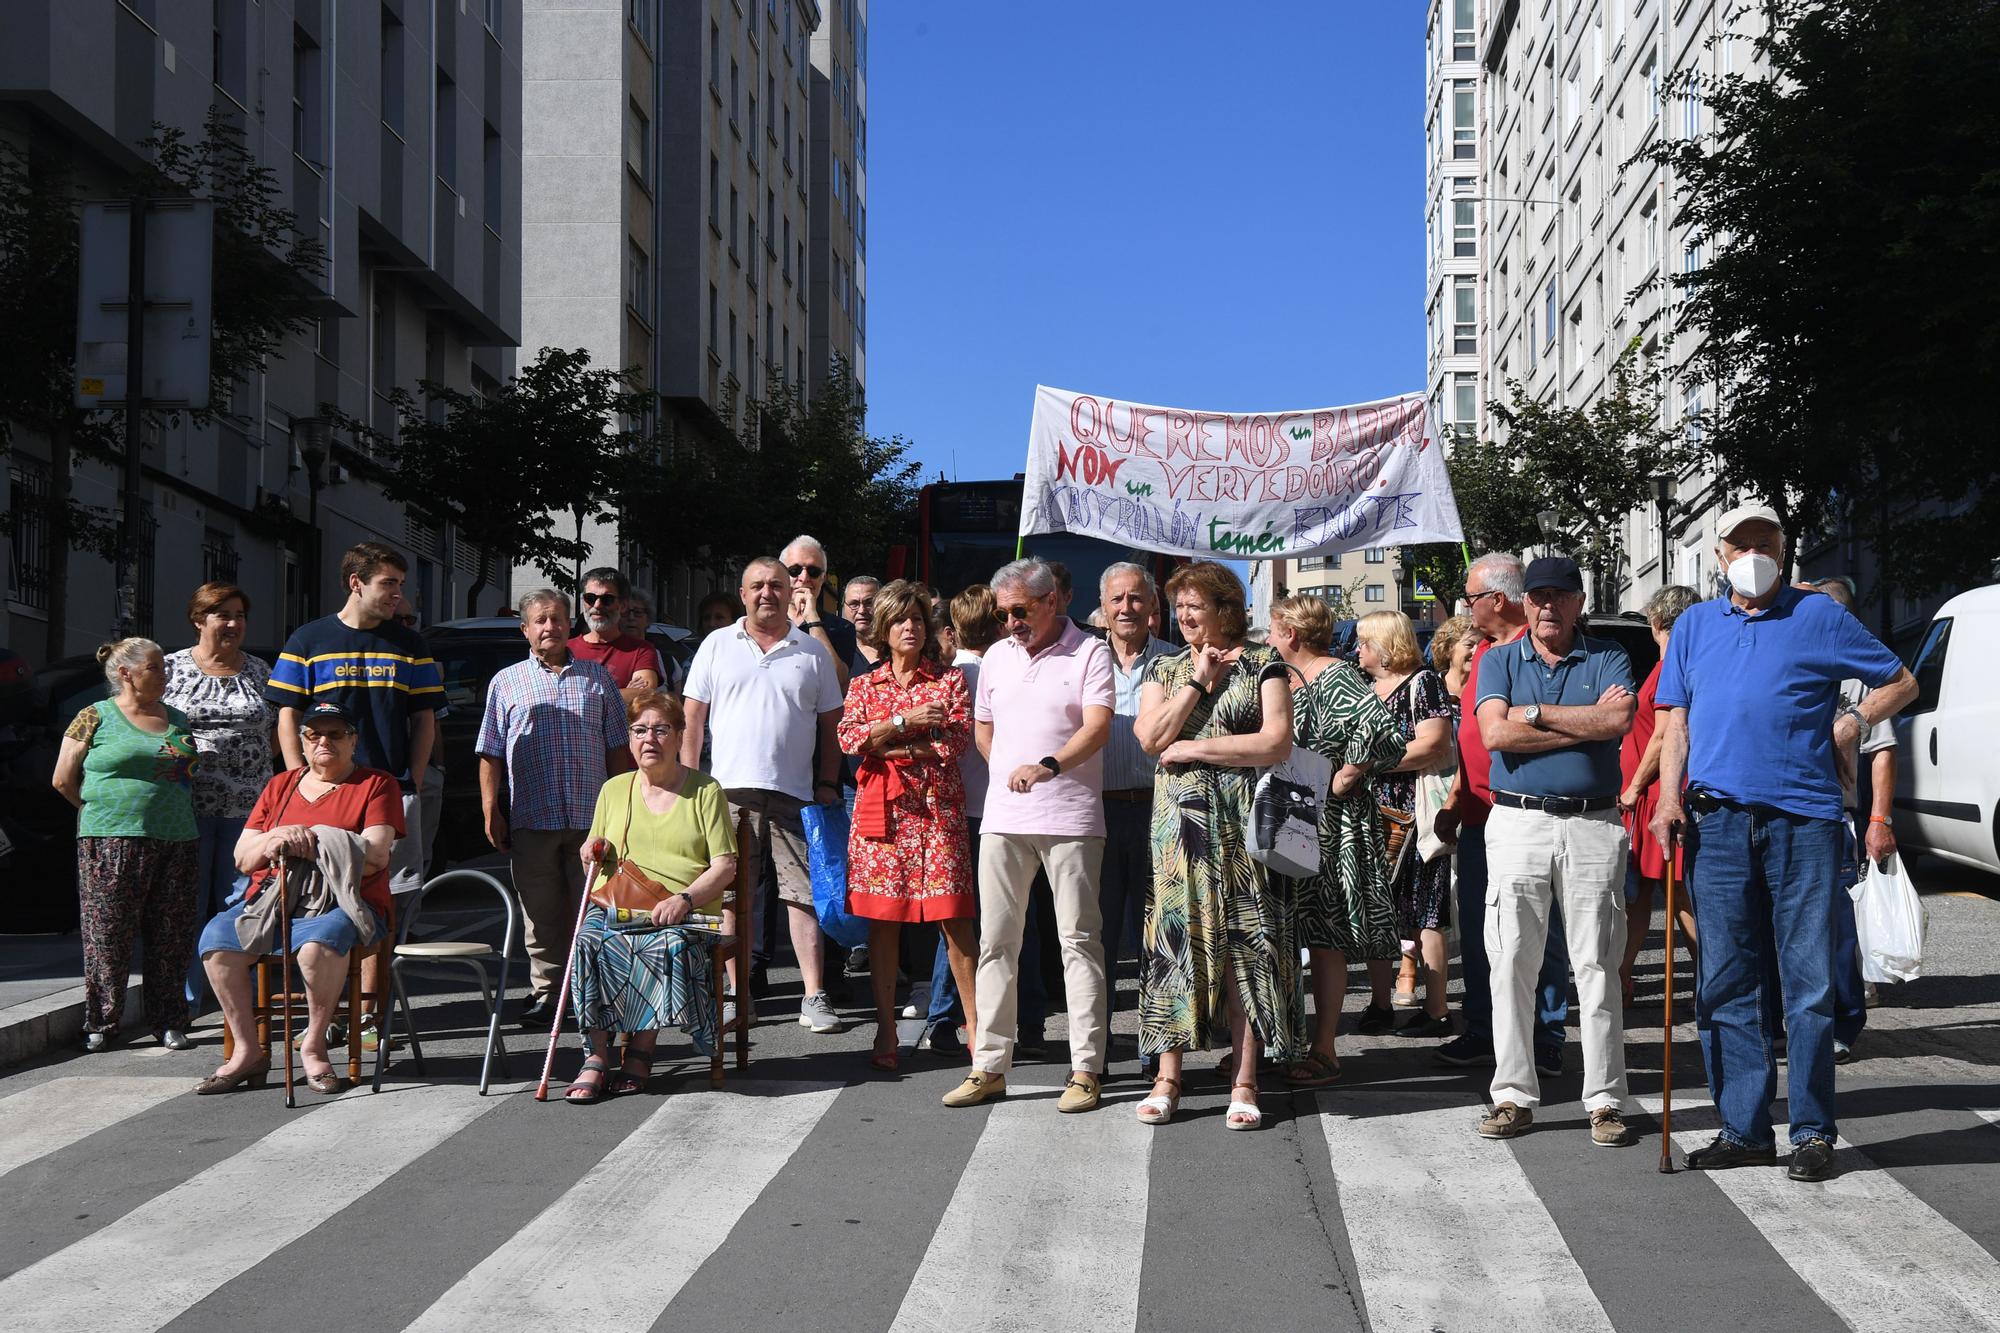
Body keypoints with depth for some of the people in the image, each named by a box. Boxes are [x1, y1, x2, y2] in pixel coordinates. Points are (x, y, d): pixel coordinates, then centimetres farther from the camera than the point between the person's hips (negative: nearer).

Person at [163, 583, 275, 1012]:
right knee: (187, 905, -1)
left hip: (248, 805, 2)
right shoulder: (172, 668, 6)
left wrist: (251, 763, 1)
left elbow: (278, 731, 16)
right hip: (188, 804, -2)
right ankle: (182, 1005, 5)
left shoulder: (259, 671, 13)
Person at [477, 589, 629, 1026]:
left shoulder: (598, 677, 13)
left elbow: (617, 746, 14)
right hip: (531, 820, 0)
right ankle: (545, 992, 11)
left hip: (592, 817, 0)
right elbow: (491, 754, 9)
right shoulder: (506, 682, 11)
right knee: (541, 914, 3)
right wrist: (491, 811, 0)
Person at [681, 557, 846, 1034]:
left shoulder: (813, 652, 11)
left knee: (804, 895, -4)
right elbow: (693, 720, 10)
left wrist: (827, 783, 4)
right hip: (730, 790, 0)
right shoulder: (717, 646, 10)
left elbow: (830, 725, 13)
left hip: (793, 793, 0)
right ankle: (738, 996, 12)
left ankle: (814, 997, -1)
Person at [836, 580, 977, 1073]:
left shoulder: (950, 680, 10)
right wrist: (908, 720, -12)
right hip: (881, 810, 2)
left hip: (937, 809, -2)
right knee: (882, 920, 1)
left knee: (955, 918, -6)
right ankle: (886, 1034, 9)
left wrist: (890, 745, -5)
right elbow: (851, 739, -3)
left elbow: (957, 742, -4)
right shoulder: (863, 686, 14)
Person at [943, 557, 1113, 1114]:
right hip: (1003, 817, 5)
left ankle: (1085, 1069, 4)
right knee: (996, 941, 6)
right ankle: (989, 1066, 12)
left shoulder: (1089, 654, -2)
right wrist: (1006, 772, 10)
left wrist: (1048, 766, -28)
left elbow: (1097, 727, -13)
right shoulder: (996, 657, 15)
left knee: (1079, 939, -1)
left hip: (1070, 817, -5)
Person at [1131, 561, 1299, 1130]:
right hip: (1179, 821, 3)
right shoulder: (1165, 669, 14)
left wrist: (1194, 749, -9)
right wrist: (1198, 680, -5)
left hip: (1241, 823, -3)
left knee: (1243, 942, -2)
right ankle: (1168, 1077, 6)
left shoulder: (1262, 664, 3)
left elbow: (1277, 742, -9)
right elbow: (1150, 737, -2)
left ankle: (1244, 1081, 3)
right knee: (1175, 938, 1)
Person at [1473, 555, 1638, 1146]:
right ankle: (1514, 1095, 11)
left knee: (1597, 968, 1)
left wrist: (1535, 712, -9)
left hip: (1593, 825, -1)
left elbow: (1619, 721, -13)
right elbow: (1495, 733, -8)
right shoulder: (1499, 661, 10)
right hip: (1518, 824, 1)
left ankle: (1605, 1101, 7)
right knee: (1511, 965, 2)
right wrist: (1588, 722, -7)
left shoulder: (1608, 659, 8)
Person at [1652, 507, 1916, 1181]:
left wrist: (1854, 722, -2)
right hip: (1717, 823, 3)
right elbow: (1677, 722, 14)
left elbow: (1901, 682, 14)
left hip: (1804, 821, -3)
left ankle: (1813, 1131, 8)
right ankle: (1743, 1129, 12)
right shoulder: (1693, 626, 17)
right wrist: (1669, 799, 2)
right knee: (1725, 982, 4)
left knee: (1810, 982, -1)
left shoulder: (1819, 616, 7)